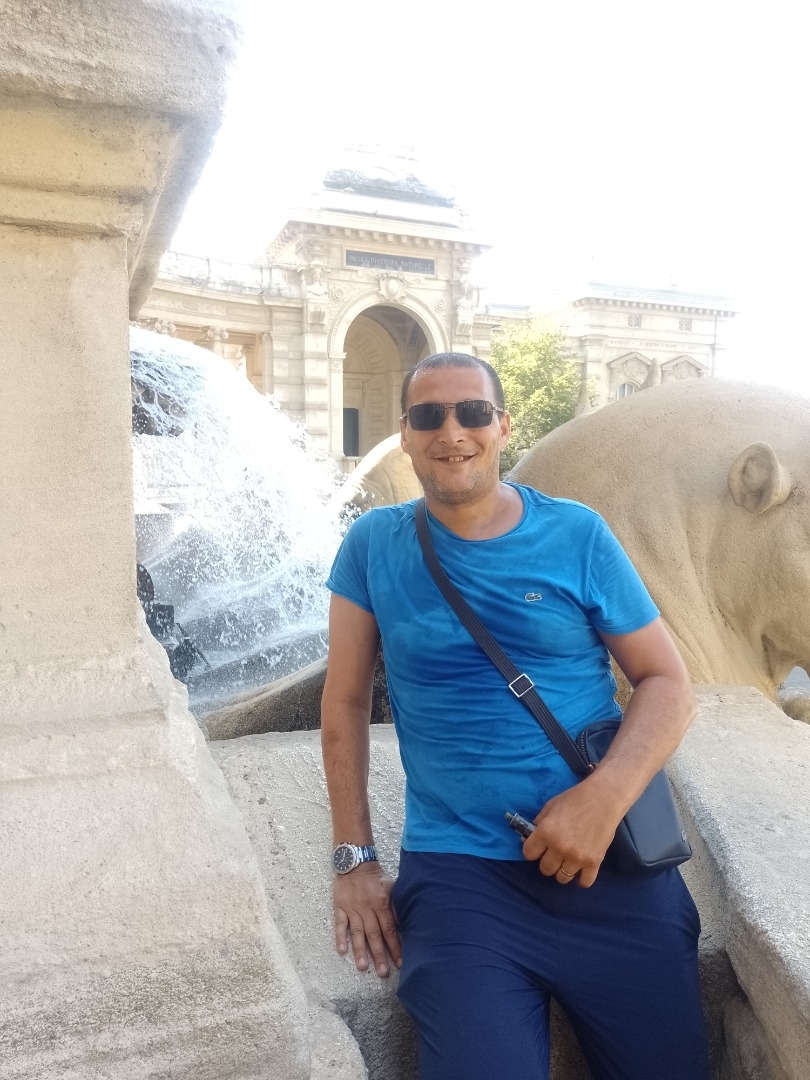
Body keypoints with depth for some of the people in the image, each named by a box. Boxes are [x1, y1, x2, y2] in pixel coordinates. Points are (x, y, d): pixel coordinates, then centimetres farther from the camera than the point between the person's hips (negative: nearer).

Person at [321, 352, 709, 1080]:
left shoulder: (577, 535, 1)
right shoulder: (374, 544, 2)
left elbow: (667, 681, 3)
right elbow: (346, 701, 6)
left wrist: (606, 796, -14)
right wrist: (354, 858, 3)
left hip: (612, 864, 1)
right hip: (458, 873, -1)